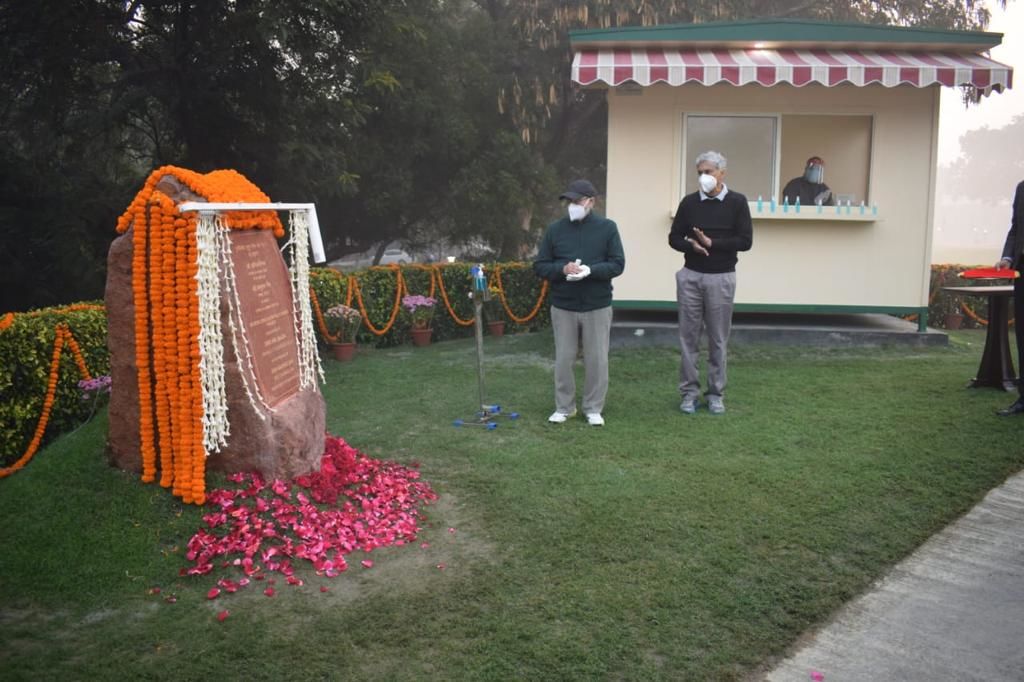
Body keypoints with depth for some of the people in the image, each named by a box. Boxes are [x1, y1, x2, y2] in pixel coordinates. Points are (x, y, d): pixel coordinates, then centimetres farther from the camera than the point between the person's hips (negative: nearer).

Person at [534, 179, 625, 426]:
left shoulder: (607, 228, -2)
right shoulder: (555, 229, 2)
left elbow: (618, 264, -6)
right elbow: (540, 266, 2)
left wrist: (590, 270, -22)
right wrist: (562, 269, -18)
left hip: (597, 307, -1)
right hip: (563, 307, 1)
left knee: (597, 361, 5)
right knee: (563, 360, 7)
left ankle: (593, 409, 19)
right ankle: (564, 407, 22)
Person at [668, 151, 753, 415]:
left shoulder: (737, 202, -2)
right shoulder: (689, 202, 4)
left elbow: (745, 241, -7)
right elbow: (674, 238, 5)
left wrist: (712, 243, -16)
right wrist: (691, 245, -16)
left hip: (721, 278, -2)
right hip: (690, 277, 2)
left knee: (718, 339, 6)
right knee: (689, 337, 5)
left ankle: (716, 394, 16)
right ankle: (689, 392, 14)